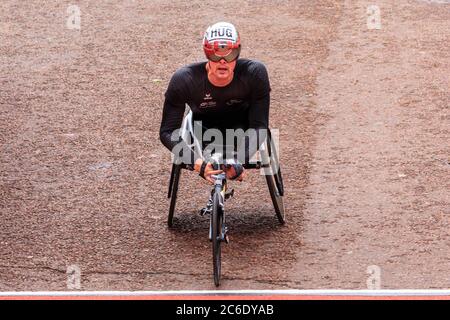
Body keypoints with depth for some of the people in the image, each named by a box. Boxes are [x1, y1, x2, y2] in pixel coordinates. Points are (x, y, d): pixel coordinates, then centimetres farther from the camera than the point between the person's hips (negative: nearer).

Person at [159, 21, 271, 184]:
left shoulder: (254, 73, -33)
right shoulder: (184, 79, -34)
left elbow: (259, 125, -31)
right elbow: (167, 132, -30)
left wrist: (239, 161, -49)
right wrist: (198, 162, -47)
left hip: (241, 123, 0)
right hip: (204, 124, 0)